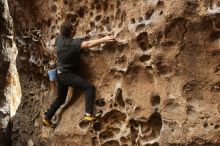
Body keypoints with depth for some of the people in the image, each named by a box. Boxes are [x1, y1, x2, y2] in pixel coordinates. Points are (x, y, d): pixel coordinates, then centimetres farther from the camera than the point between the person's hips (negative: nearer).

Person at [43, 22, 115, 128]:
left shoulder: (59, 38, 2)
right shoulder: (73, 43, -21)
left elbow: (56, 44, 27)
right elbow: (87, 44, -37)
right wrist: (104, 39, -38)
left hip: (60, 74, 9)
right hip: (67, 74, -9)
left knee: (60, 99, 24)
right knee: (89, 87, -18)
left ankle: (47, 118, 33)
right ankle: (89, 114, -27)